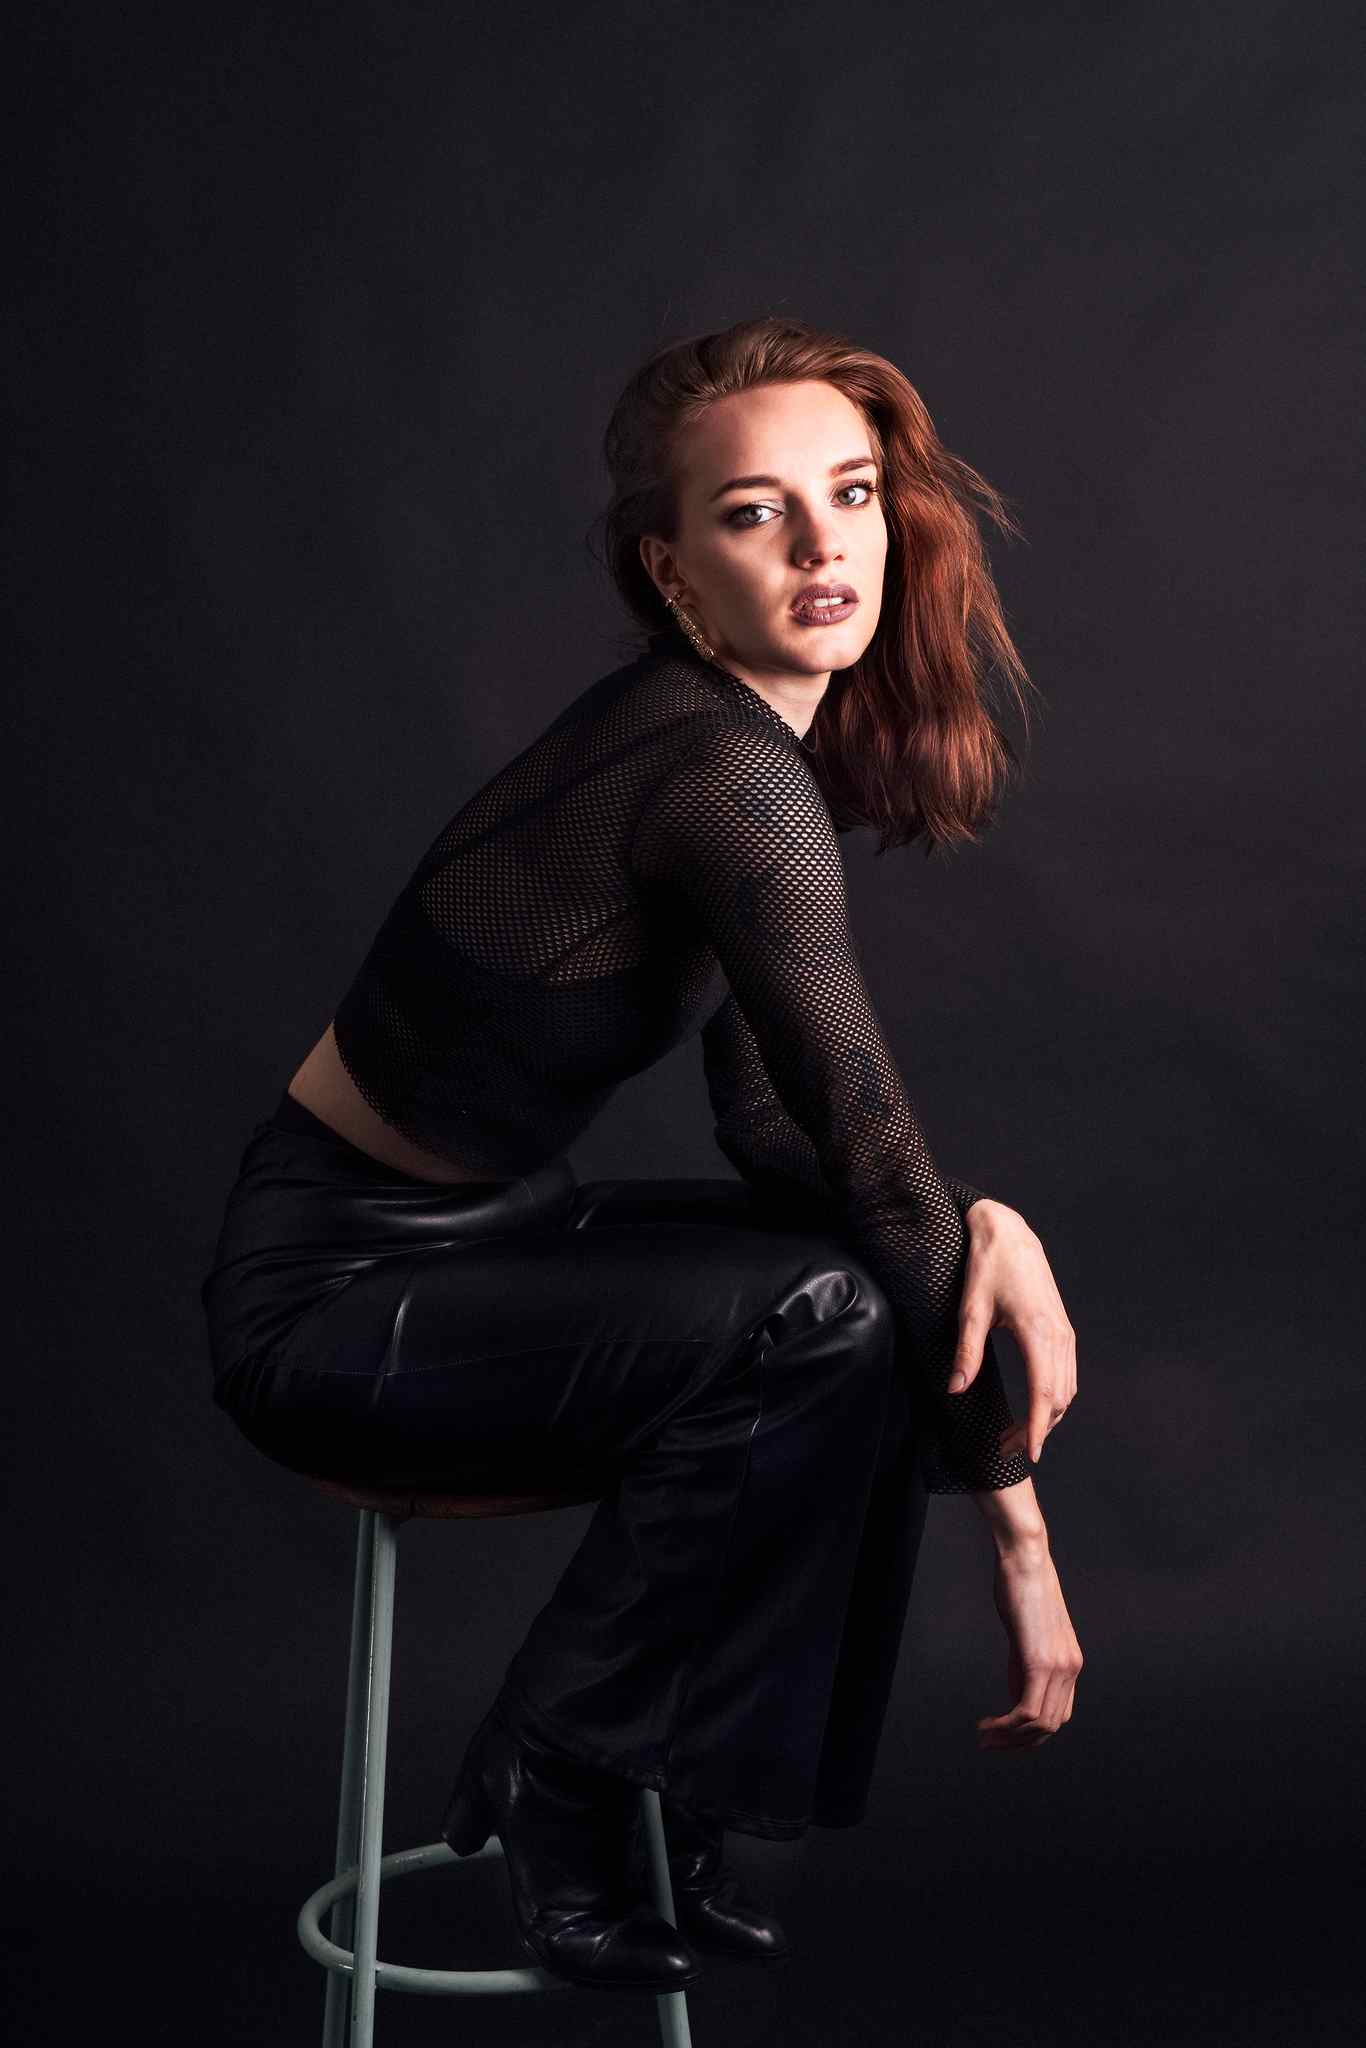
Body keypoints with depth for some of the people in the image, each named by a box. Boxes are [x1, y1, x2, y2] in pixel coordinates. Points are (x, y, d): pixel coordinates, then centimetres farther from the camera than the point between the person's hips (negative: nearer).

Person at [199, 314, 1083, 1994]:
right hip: (334, 1293, -9)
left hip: (469, 1233, 9)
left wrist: (985, 1227, -15)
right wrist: (1021, 1540, -17)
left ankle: (664, 1794, 12)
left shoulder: (722, 744, 3)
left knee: (918, 1293, 1)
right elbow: (871, 1154, -23)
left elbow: (778, 1131, 5)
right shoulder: (729, 781, -25)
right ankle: (555, 1783, -6)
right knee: (820, 1315, -25)